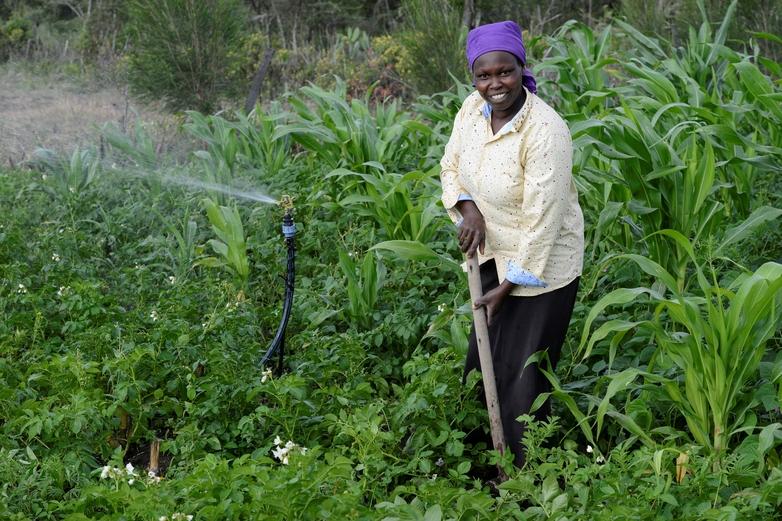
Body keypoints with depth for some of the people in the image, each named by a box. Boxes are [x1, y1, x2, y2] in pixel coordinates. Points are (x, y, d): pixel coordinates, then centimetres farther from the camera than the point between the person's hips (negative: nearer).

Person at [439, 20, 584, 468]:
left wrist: (508, 287, -19)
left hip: (540, 264, -8)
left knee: (522, 375, -2)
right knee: (483, 361, 19)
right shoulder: (473, 108, -6)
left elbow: (543, 218, -25)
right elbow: (452, 166, 10)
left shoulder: (545, 130, -28)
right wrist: (468, 209, -12)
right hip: (495, 253, 8)